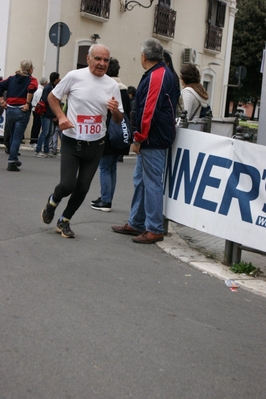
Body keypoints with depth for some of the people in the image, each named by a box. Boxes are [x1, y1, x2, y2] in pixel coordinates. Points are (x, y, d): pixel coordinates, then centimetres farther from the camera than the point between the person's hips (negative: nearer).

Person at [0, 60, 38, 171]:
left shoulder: (12, 78, 14)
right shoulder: (32, 80, 1)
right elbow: (31, 88, -21)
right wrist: (28, 104, -16)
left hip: (10, 110, 4)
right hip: (22, 111, -4)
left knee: (12, 136, 18)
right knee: (17, 138, -2)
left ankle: (14, 159, 30)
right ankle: (11, 162, -9)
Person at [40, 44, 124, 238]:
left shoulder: (112, 85, 0)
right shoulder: (74, 76, -8)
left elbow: (119, 120, 7)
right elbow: (53, 96, 4)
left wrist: (115, 110, -17)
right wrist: (61, 116, -13)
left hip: (96, 145, 3)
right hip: (72, 142, -3)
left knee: (83, 188, 5)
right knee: (67, 185, -10)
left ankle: (64, 221, 28)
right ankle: (52, 202, 25)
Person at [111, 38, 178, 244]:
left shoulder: (157, 76, -16)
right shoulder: (161, 73, 17)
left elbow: (149, 110, -23)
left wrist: (139, 138, -18)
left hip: (153, 140, -11)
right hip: (151, 140, 11)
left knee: (152, 182, -6)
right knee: (140, 180, 16)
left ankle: (154, 230, 0)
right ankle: (136, 223, 24)